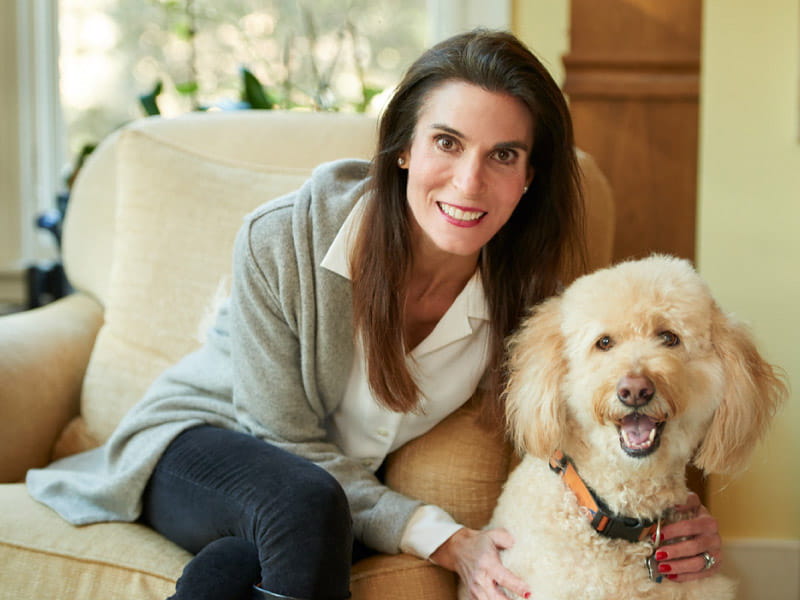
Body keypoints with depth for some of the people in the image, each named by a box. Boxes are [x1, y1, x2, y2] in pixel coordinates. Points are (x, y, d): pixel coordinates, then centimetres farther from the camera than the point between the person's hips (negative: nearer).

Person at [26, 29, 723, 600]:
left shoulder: (525, 292, -15)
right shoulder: (281, 241, -25)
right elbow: (289, 444, -19)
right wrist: (445, 540, -30)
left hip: (355, 485, 1)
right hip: (201, 436, -1)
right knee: (306, 505, -37)